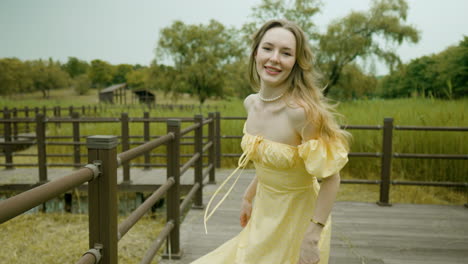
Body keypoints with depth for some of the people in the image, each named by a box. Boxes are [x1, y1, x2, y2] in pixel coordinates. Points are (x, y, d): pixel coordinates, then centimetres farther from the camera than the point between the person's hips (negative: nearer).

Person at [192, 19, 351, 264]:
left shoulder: (302, 110, -27)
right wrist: (248, 197, 16)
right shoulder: (251, 103, -5)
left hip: (298, 219, -6)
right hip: (264, 212, 7)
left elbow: (331, 177, -21)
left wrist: (312, 237, -22)